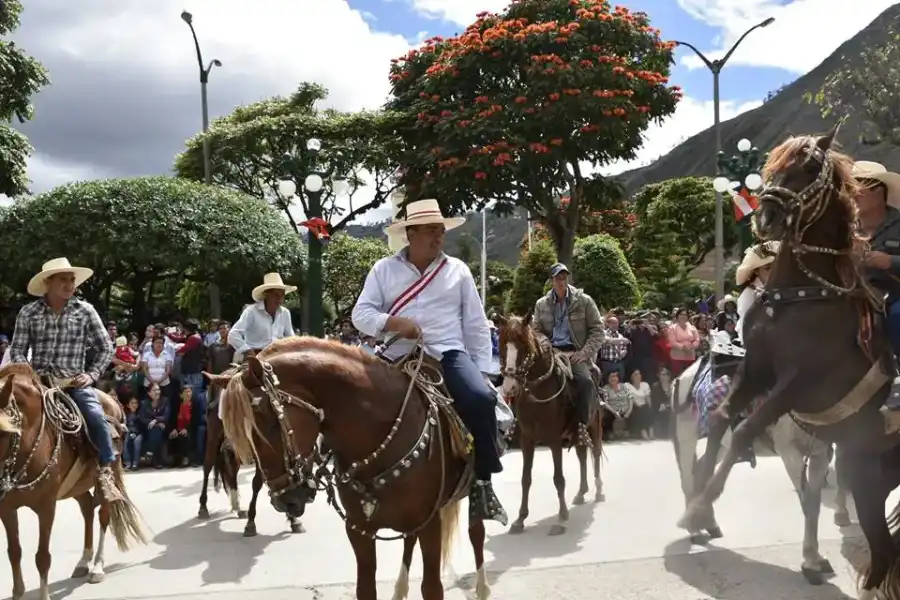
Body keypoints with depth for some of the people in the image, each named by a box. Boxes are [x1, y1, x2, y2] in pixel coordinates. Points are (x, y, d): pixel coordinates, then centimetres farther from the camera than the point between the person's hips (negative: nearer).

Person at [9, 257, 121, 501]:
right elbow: (17, 350, 6)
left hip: (74, 381, -1)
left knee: (95, 415, -25)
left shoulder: (85, 310, 2)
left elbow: (105, 348, 6)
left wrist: (92, 374, -5)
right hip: (38, 380, 2)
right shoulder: (28, 313, 3)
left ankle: (105, 473, -11)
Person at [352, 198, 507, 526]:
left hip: (449, 354, -1)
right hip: (399, 358, 1)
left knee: (481, 398, -28)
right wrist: (392, 322, -18)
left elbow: (476, 325, 11)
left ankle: (481, 482, -14)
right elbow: (361, 313, 3)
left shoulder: (457, 270, 11)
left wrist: (481, 370, 5)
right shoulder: (384, 269, 9)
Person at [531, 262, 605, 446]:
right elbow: (536, 329, 16)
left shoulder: (584, 301, 4)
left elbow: (598, 330, 3)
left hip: (575, 352, -2)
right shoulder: (541, 304, 12)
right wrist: (544, 342, -8)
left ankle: (581, 425, -25)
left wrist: (585, 353, -10)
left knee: (585, 381, -33)